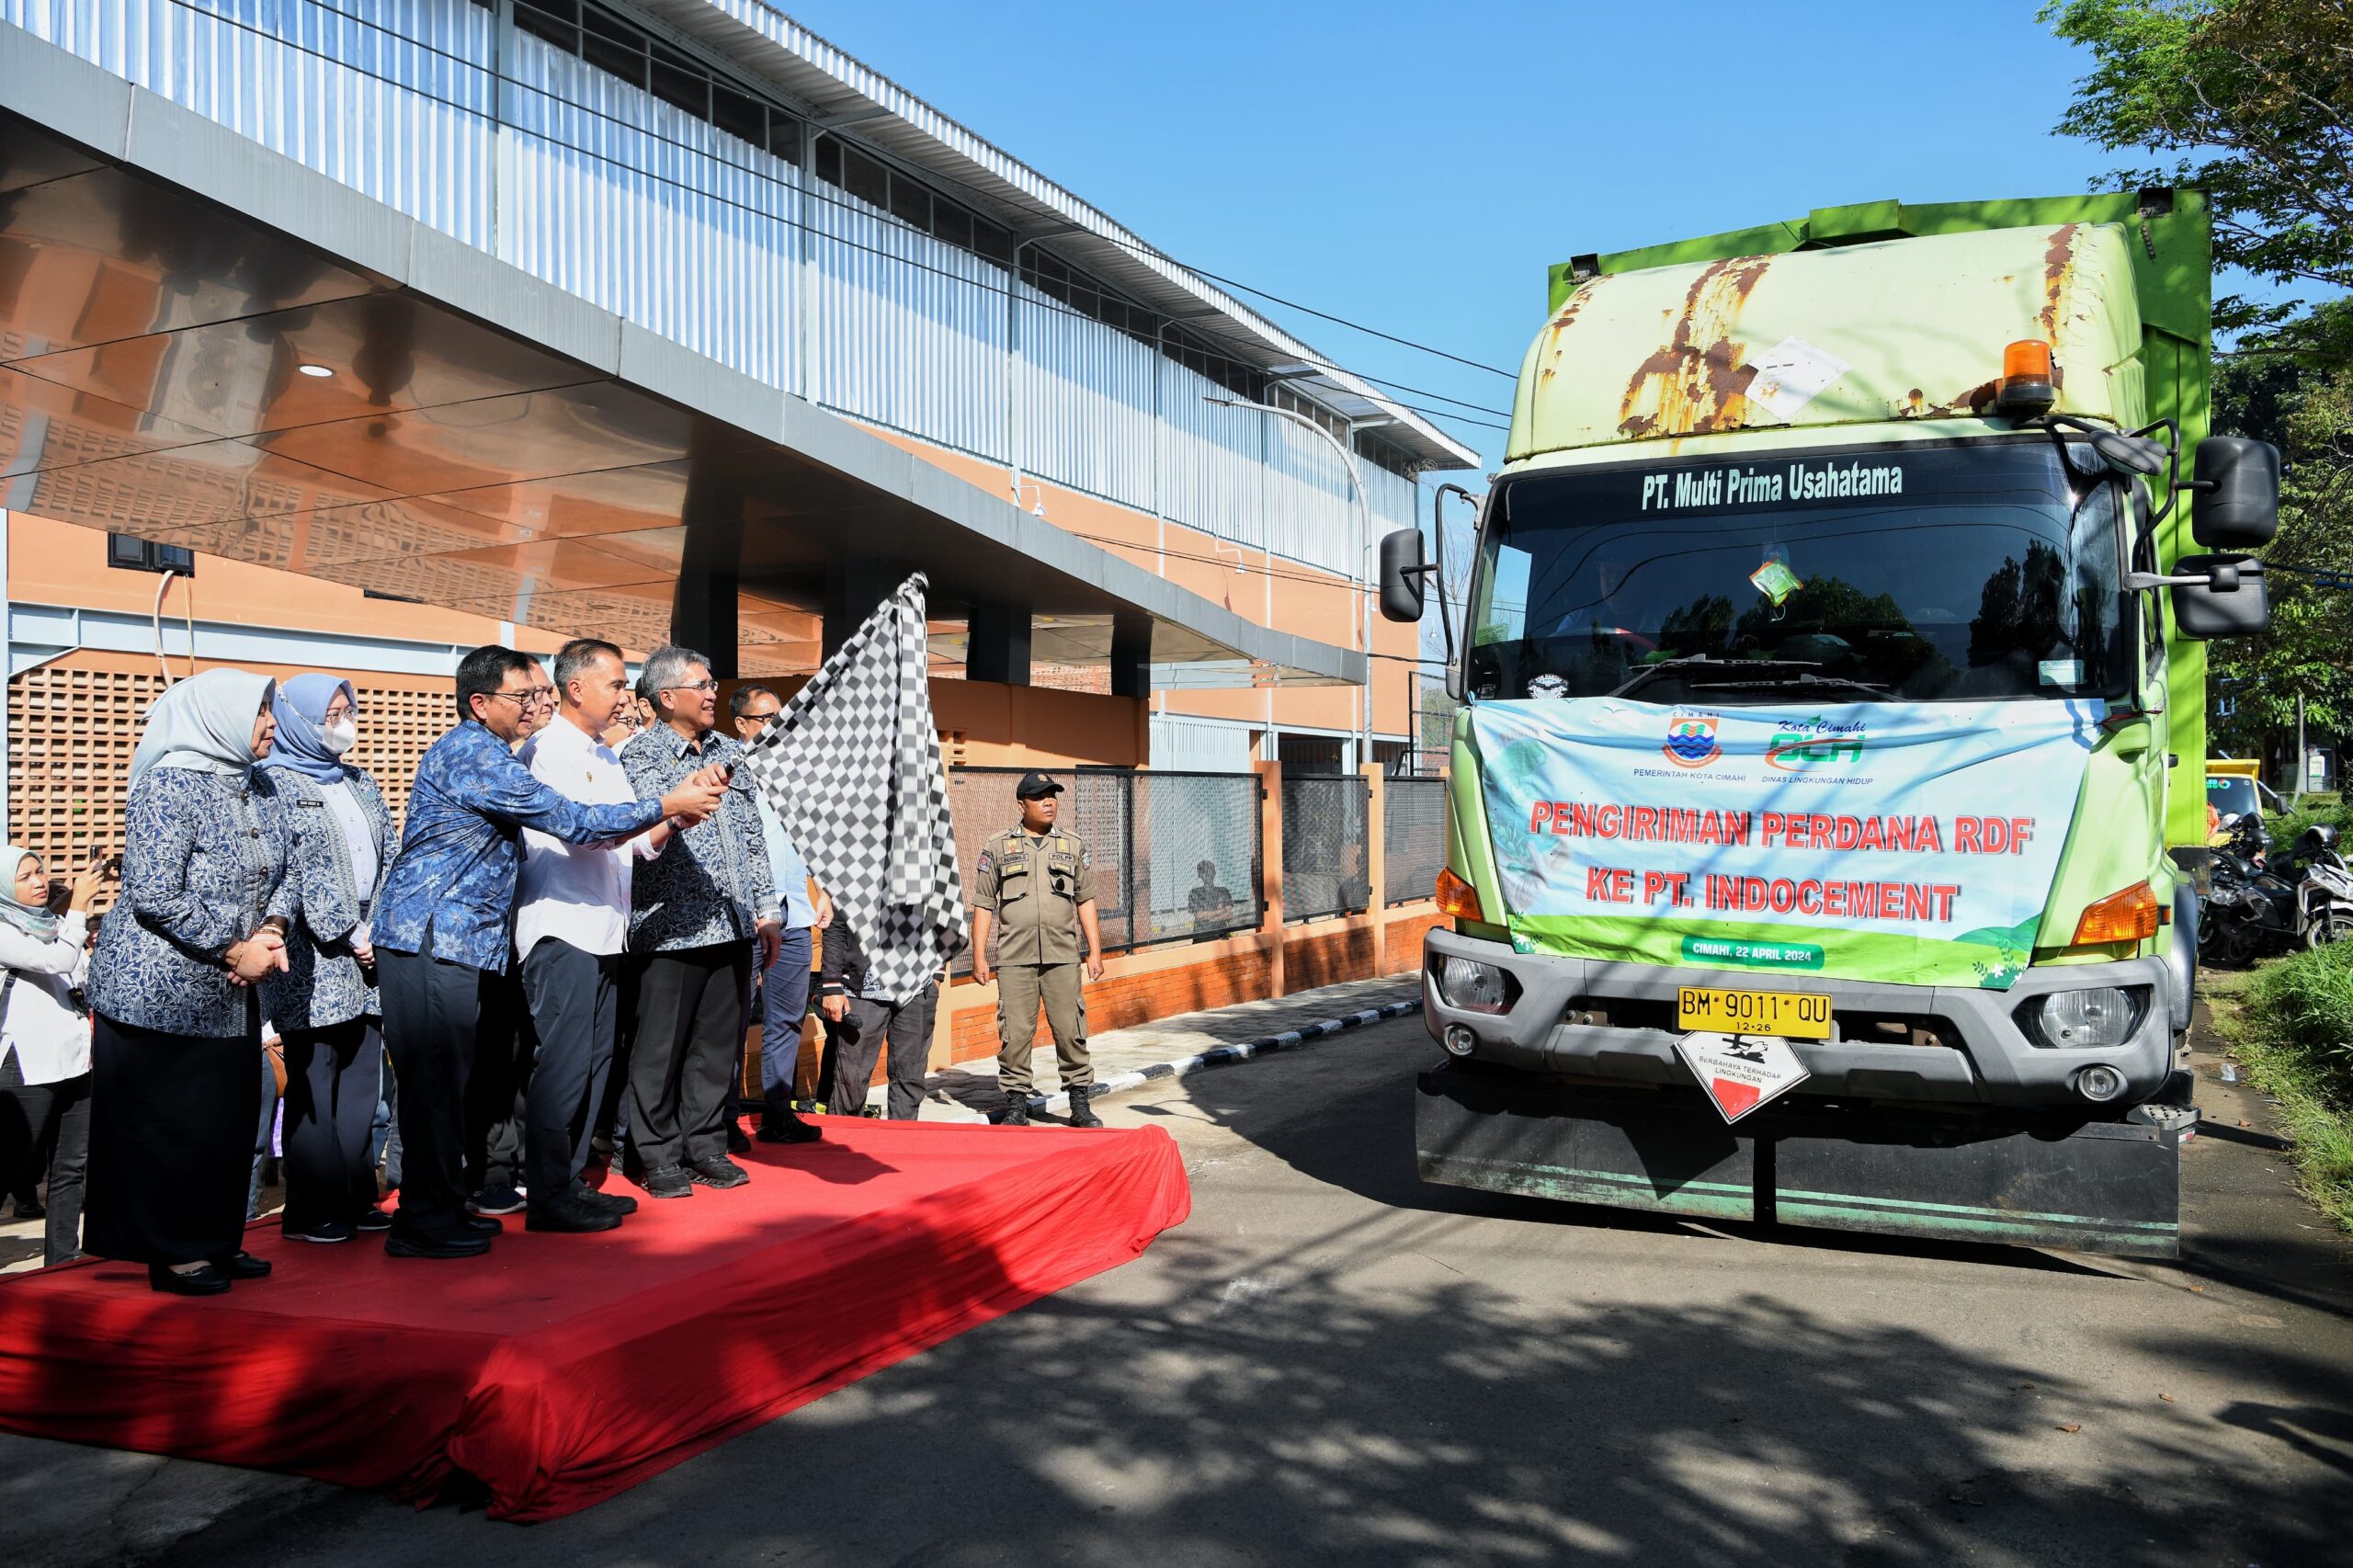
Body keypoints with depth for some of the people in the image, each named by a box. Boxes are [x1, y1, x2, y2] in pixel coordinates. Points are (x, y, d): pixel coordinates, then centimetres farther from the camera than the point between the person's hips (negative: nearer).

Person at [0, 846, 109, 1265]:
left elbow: (89, 977, 19)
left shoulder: (54, 924, 16)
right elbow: (57, 961, -19)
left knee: (72, 1166, 9)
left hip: (76, 1058, 7)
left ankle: (62, 1260, 15)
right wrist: (79, 905, -19)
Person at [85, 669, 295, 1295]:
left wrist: (272, 930, -7)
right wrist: (237, 951, -18)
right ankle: (171, 1253, 13)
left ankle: (216, 1242, 23)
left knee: (228, 1120, 11)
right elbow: (155, 897, -22)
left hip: (230, 995, 8)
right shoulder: (170, 784, -15)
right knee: (167, 1123, 2)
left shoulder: (259, 789, 9)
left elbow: (281, 875, 13)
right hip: (158, 990, -7)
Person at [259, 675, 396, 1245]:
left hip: (368, 955, 7)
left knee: (362, 1077, 8)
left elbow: (388, 860, 15)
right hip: (313, 961, -6)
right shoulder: (273, 784, -4)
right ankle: (309, 1210, 5)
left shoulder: (361, 784, 18)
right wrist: (348, 935, -13)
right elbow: (293, 874, -12)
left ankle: (355, 1197, 16)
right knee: (313, 1083, -3)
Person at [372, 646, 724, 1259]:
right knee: (436, 1080, -4)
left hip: (452, 941, 10)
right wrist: (668, 806, -11)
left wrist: (656, 821, 11)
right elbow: (569, 822, -17)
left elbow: (557, 825, 21)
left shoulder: (483, 754, 20)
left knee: (445, 1081, 13)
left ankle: (440, 1208, 21)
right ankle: (425, 1222, 3)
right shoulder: (473, 754, -14)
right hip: (432, 941, -10)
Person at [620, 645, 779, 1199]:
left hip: (733, 924, 6)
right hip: (671, 925, -5)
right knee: (661, 1047, 0)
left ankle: (706, 1144, 20)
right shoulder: (640, 754, -2)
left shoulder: (730, 751, 16)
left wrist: (766, 911, 15)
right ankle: (659, 1156, 11)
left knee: (719, 1042, 9)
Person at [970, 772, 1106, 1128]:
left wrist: (1095, 951, 8)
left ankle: (1080, 1104, 10)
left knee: (1071, 1030, 0)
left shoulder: (1073, 845, 12)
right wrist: (979, 956, 2)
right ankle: (1016, 1106, 9)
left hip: (1063, 956, 1)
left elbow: (1086, 900, 14)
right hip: (1014, 959, -1)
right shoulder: (997, 847, 7)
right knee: (1015, 1033, -1)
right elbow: (983, 905, 7)